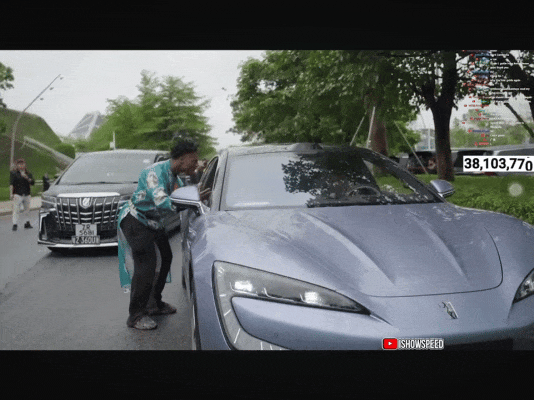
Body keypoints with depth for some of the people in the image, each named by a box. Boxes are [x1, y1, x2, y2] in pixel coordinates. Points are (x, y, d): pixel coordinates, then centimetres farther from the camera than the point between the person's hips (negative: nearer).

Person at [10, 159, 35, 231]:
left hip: (26, 194, 4)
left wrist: (27, 178, -14)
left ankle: (27, 223, 20)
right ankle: (15, 224, -9)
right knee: (16, 209, -9)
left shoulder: (28, 173, 12)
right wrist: (11, 193, -13)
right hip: (17, 194, -4)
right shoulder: (13, 173, 3)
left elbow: (33, 182, 4)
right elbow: (11, 184, -4)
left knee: (27, 209, 10)